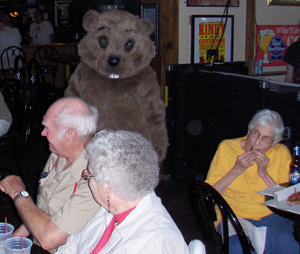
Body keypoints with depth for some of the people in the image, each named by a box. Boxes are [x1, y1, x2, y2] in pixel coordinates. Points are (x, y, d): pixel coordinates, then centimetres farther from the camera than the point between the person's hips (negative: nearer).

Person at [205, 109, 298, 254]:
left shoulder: (282, 153, 5)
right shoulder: (226, 147, 1)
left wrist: (263, 173, -9)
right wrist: (237, 170, -12)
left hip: (271, 216, 1)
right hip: (234, 215, 0)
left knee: (285, 242, -33)